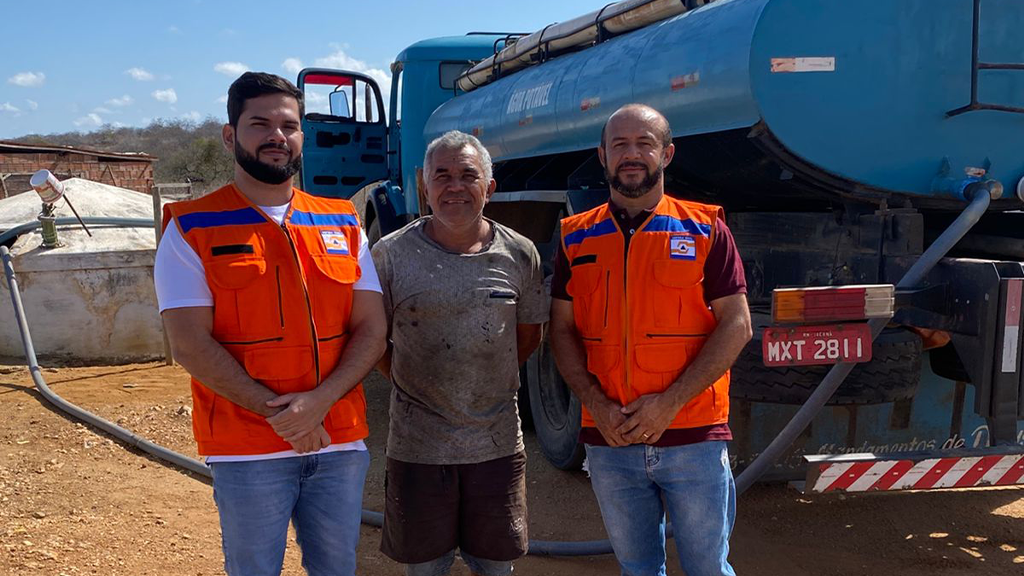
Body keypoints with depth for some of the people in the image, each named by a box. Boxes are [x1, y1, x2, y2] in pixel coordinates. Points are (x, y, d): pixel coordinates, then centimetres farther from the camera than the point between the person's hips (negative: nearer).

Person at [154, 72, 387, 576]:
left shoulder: (343, 224, 9)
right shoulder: (192, 230, -2)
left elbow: (372, 330, 3)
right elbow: (191, 346, -10)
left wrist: (319, 401, -13)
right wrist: (277, 414, -16)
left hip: (341, 444, 4)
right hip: (247, 451, -3)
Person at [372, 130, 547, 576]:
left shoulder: (519, 254, 0)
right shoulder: (391, 255, -5)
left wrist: (486, 378, 5)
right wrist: (409, 381, -3)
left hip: (498, 443, 2)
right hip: (417, 445, -1)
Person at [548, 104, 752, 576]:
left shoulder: (705, 230, -1)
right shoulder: (577, 239, 6)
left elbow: (736, 325, -6)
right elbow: (562, 331, 6)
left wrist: (669, 402, -15)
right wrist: (597, 405, -9)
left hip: (695, 440, -2)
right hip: (608, 443, 2)